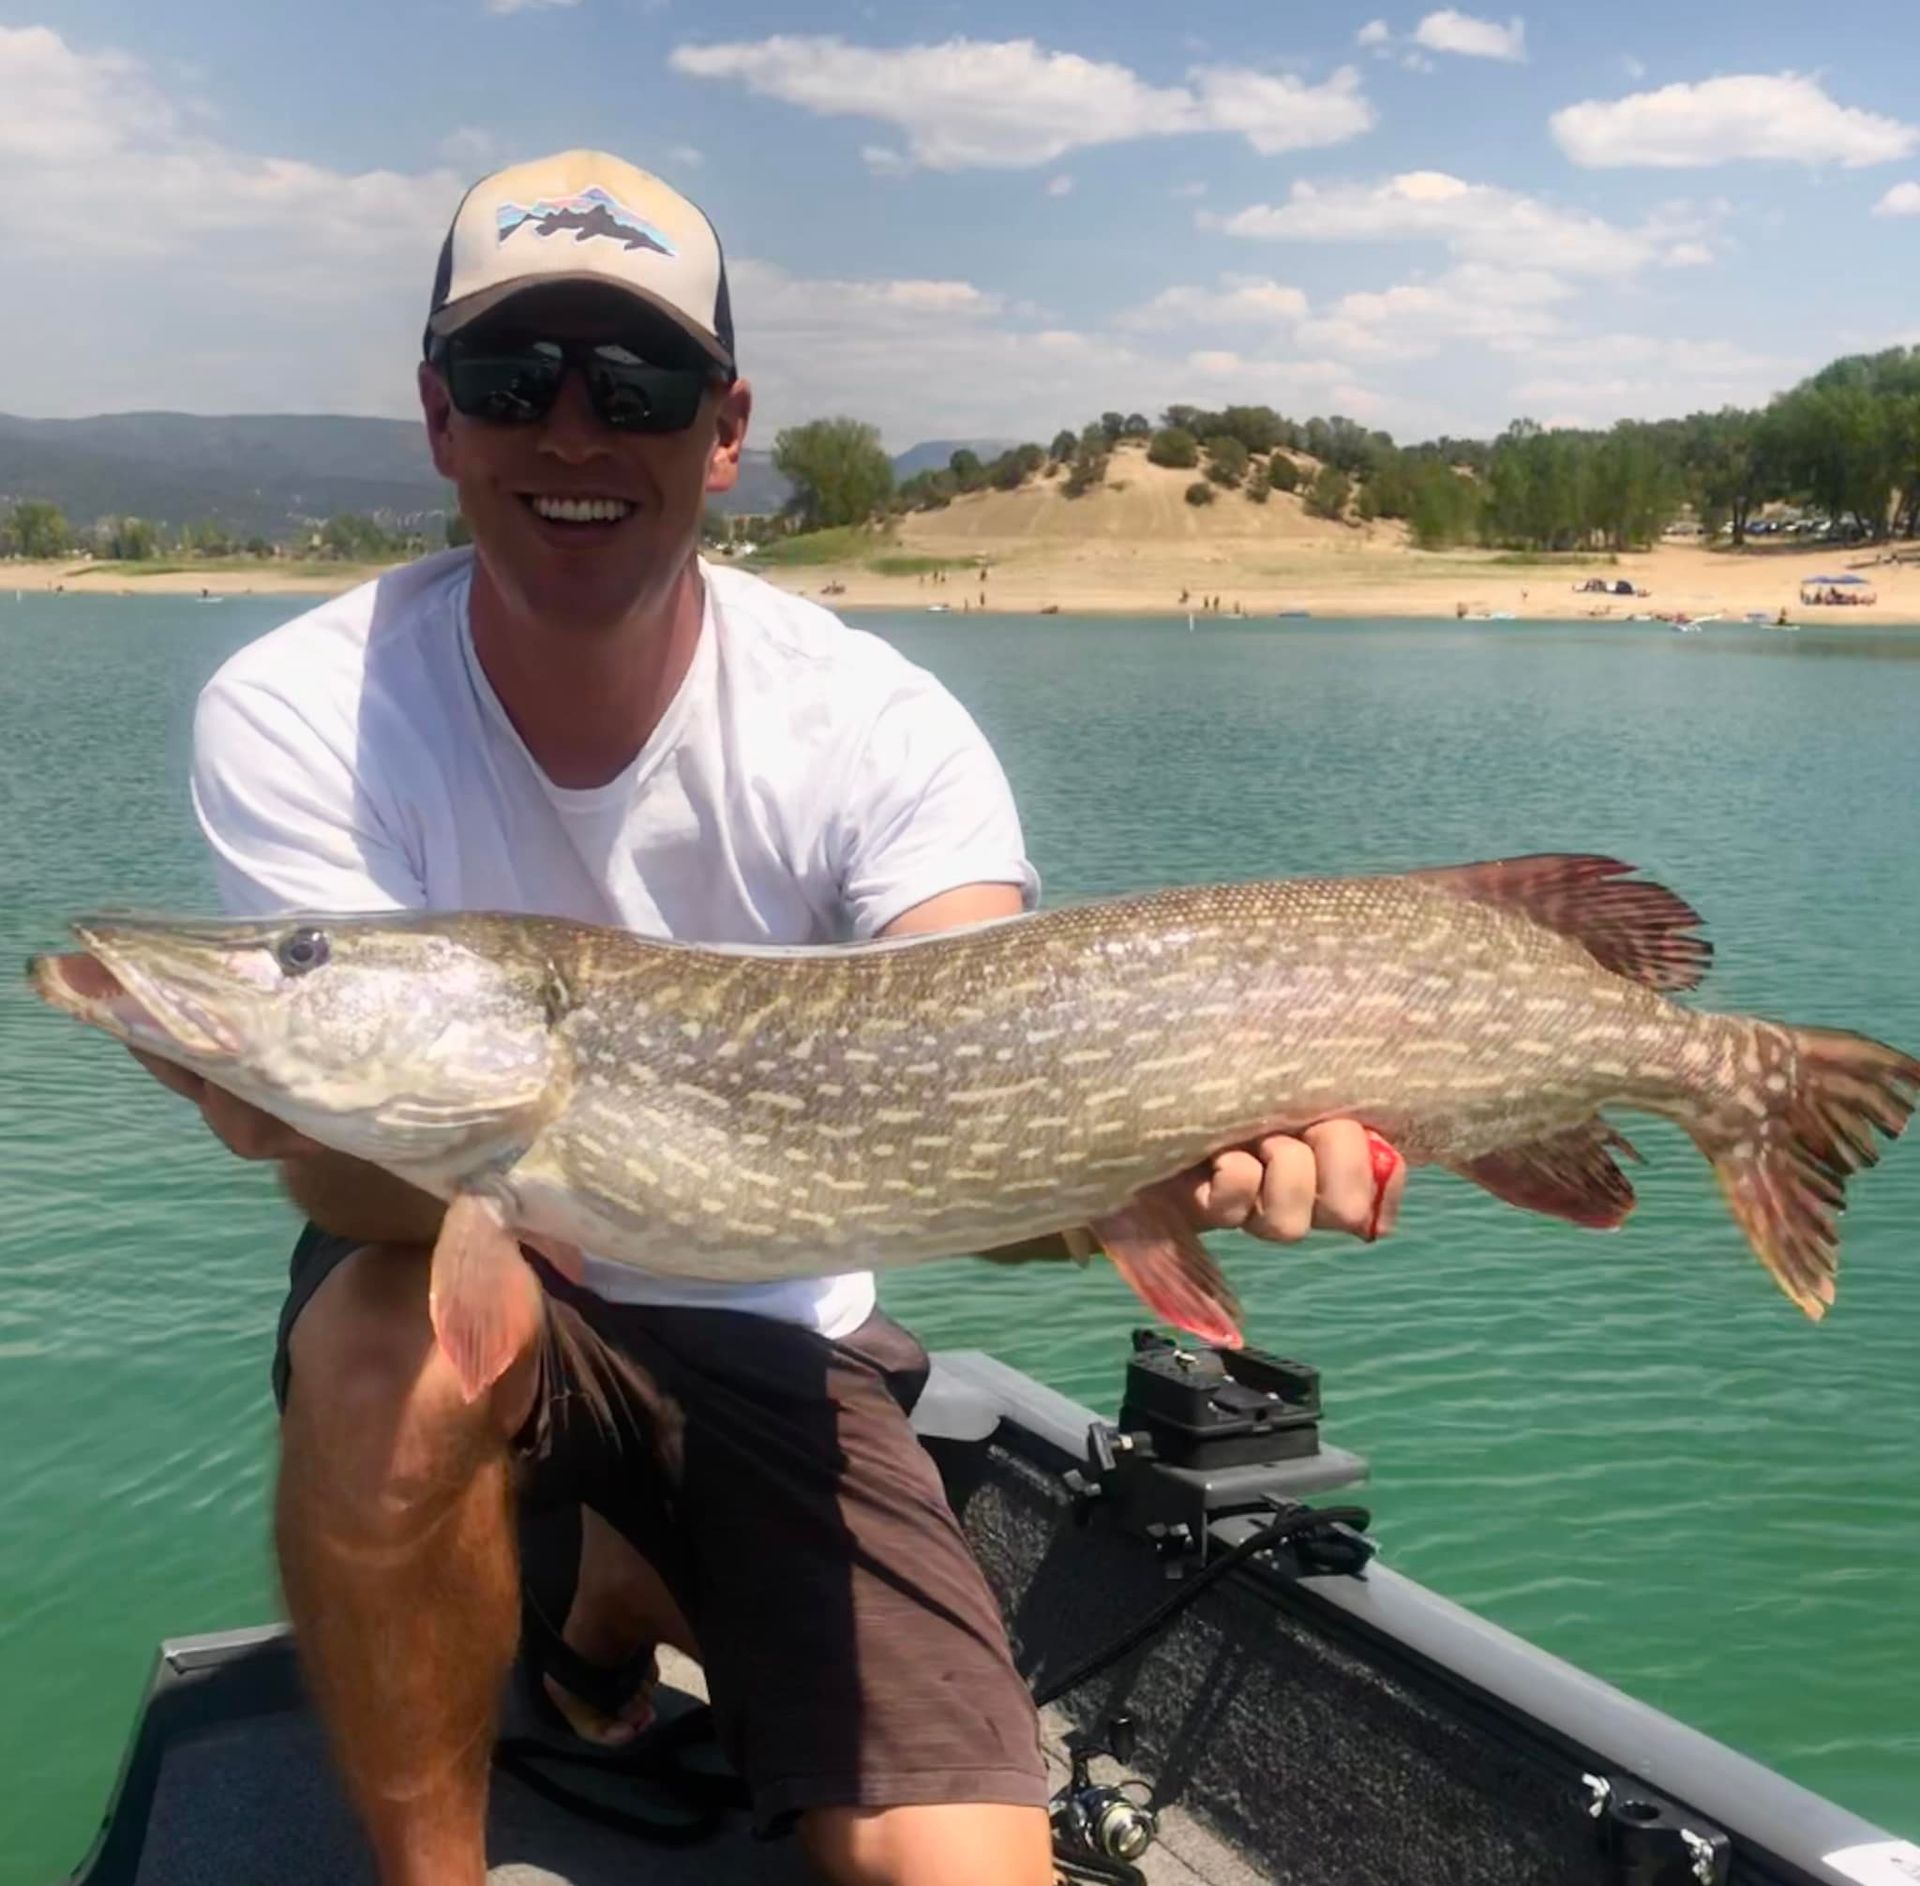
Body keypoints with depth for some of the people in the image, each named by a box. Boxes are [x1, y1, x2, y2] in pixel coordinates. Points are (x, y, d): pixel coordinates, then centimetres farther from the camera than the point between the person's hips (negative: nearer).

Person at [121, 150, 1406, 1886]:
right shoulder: (295, 714, -17)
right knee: (386, 1352, -37)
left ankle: (634, 1585, 20)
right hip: (454, 1285, 0)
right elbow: (356, 1172, -25)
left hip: (768, 1330, 1)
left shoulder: (877, 728, -17)